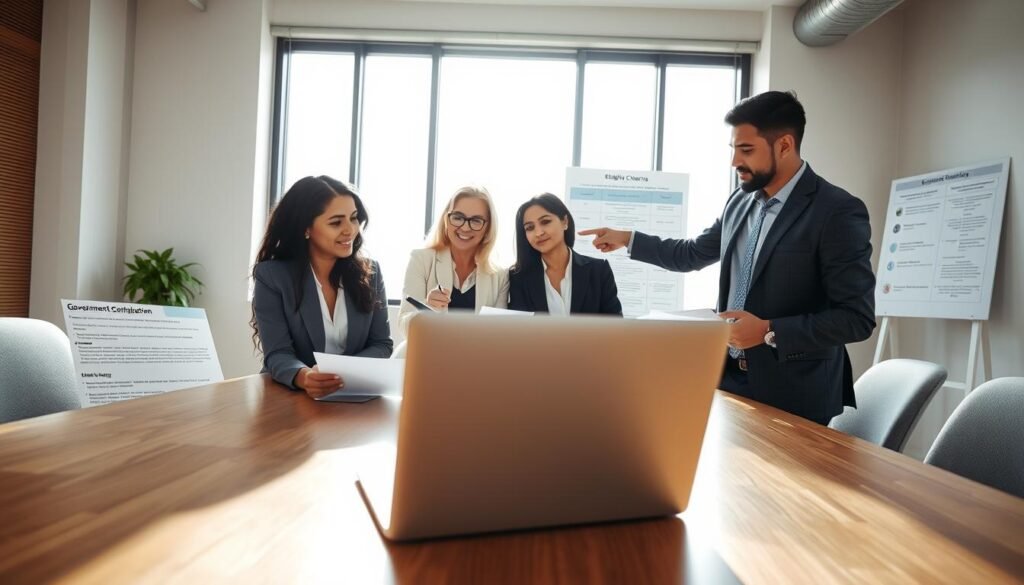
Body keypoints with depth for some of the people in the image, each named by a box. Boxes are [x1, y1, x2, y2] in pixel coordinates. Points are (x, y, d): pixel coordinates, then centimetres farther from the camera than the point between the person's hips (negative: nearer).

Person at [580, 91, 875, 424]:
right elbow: (693, 254, 18)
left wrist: (769, 332, -23)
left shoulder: (838, 212, -16)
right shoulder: (740, 202, 5)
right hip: (729, 375, 6)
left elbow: (857, 318, -18)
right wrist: (627, 239, 13)